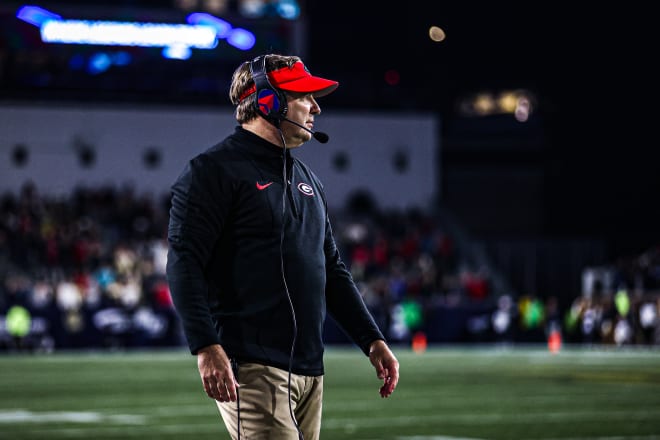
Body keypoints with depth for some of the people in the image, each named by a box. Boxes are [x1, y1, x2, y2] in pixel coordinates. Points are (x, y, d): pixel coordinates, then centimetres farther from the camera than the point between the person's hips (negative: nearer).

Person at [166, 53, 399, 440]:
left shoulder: (307, 180, 22)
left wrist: (373, 341, 17)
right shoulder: (215, 170, -5)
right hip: (252, 369, -8)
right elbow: (184, 265, -13)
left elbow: (333, 271, 26)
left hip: (310, 371, 8)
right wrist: (207, 347, -24)